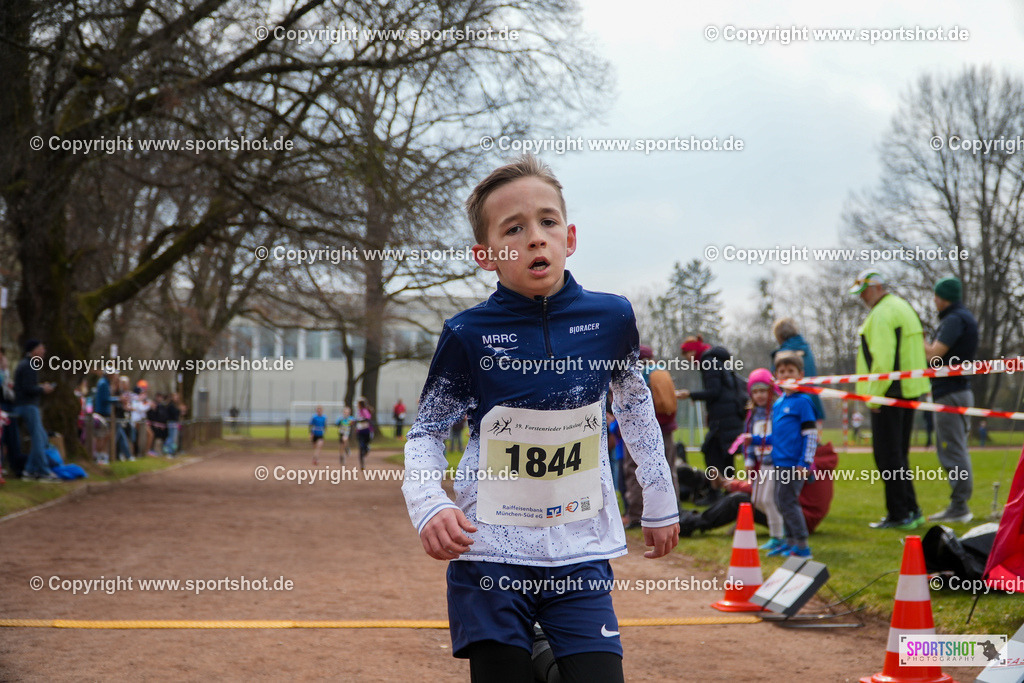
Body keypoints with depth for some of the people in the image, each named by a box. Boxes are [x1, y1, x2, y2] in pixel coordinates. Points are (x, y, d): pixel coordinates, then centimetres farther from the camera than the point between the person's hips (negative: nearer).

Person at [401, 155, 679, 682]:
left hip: (581, 554, 1)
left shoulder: (611, 318, -2)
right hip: (491, 552, -1)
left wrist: (659, 503, 20)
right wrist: (429, 504, -16)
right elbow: (425, 433, 2)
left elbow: (635, 406, 15)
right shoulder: (467, 335, -7)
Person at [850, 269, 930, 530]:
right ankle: (911, 511, 18)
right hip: (910, 389, 10)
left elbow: (883, 359, -21)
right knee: (898, 454, 16)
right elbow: (916, 350, 22)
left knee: (887, 454, -6)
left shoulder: (881, 314, -12)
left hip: (889, 392, -10)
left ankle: (898, 514, -5)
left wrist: (875, 395, -17)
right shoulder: (903, 307, 20)